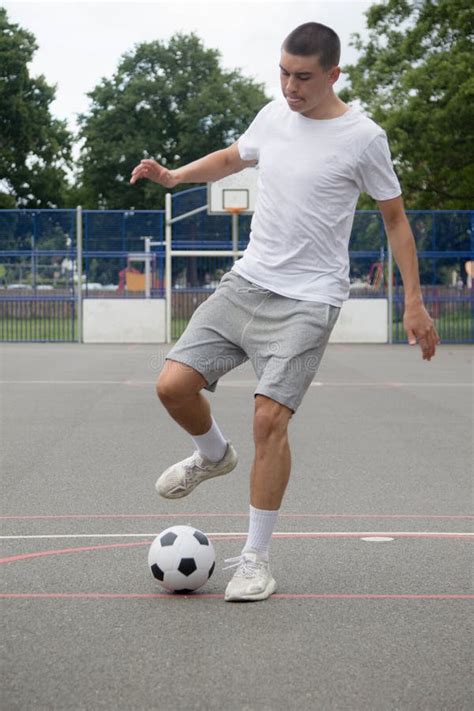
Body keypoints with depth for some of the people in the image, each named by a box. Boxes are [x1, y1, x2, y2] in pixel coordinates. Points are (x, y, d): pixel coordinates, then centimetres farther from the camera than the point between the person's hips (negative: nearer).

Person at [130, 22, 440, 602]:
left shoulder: (363, 138, -7)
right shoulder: (273, 117, 7)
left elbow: (394, 217, 2)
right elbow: (231, 158, 28)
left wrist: (414, 304, -2)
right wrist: (172, 176, 11)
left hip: (308, 300, -5)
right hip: (247, 282, 5)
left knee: (269, 417, -15)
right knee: (173, 385, -7)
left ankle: (255, 557, -1)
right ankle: (213, 455, 27)